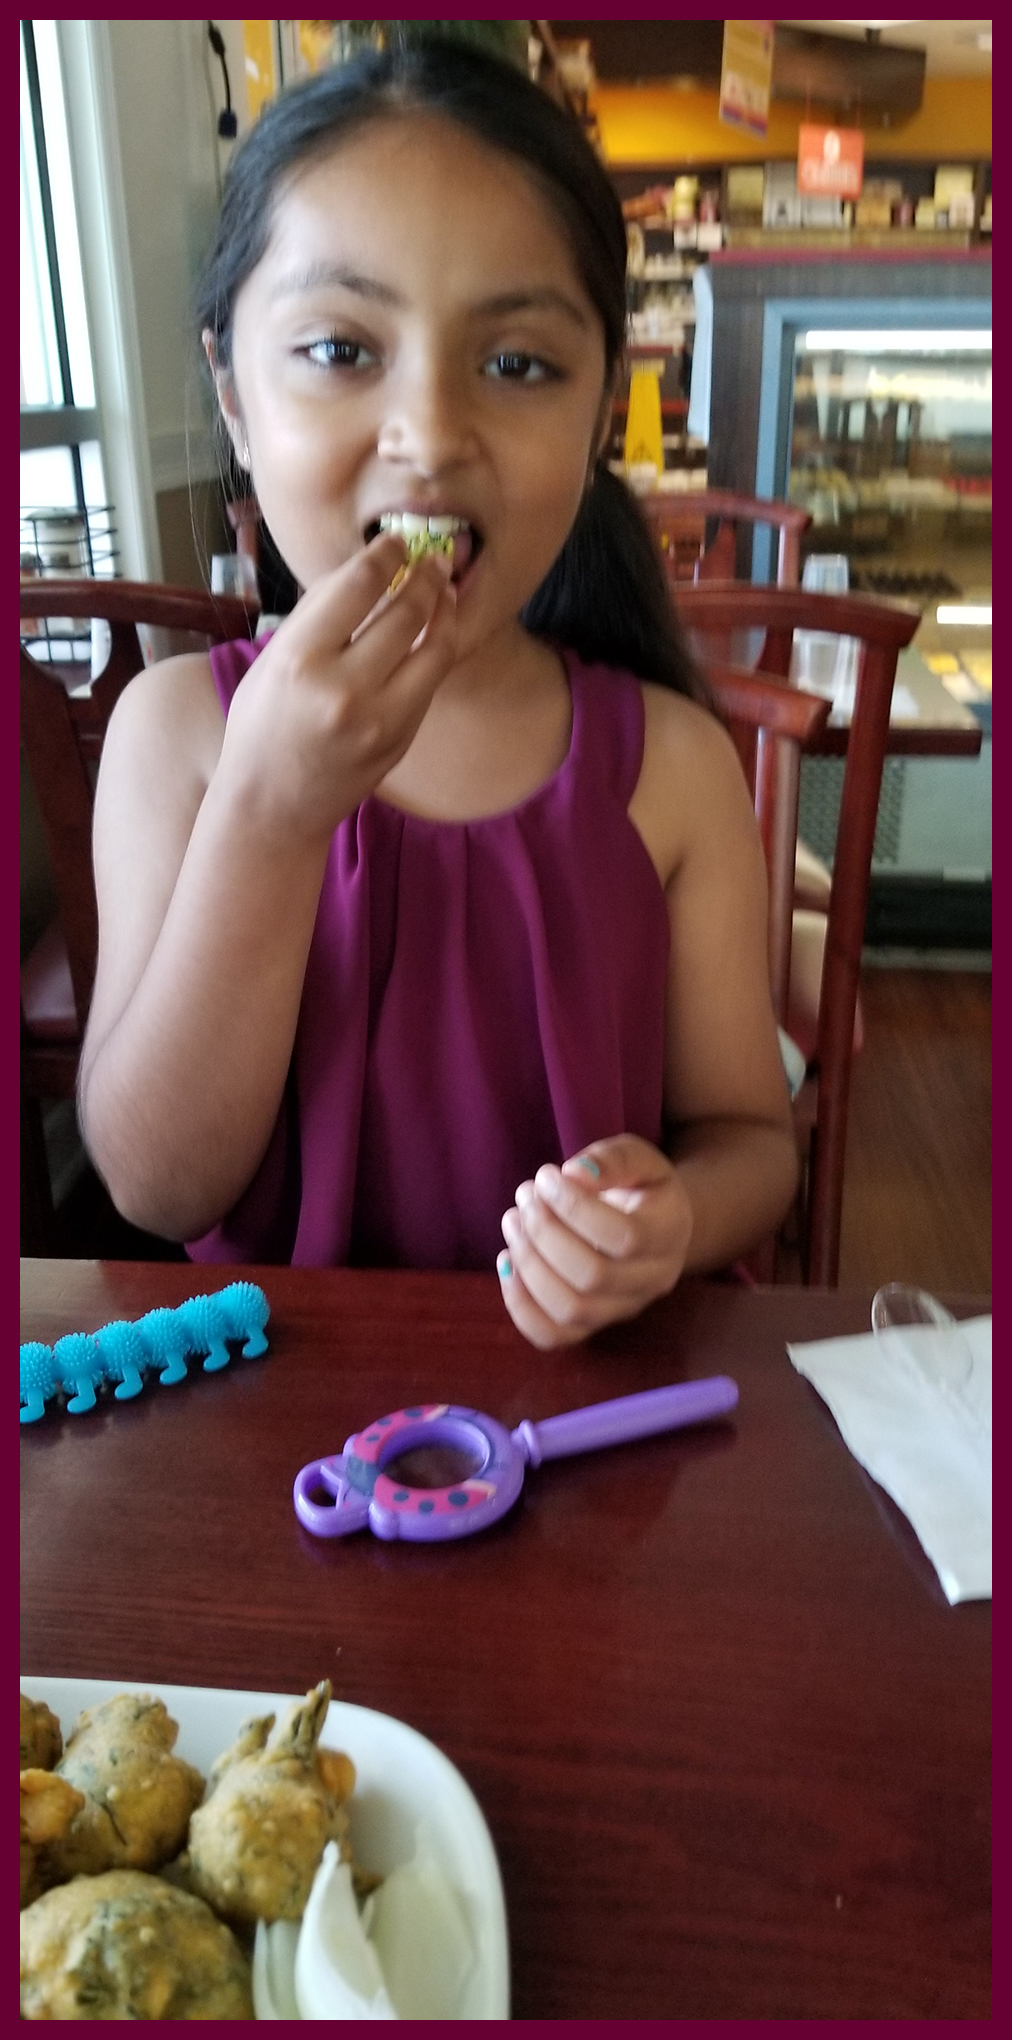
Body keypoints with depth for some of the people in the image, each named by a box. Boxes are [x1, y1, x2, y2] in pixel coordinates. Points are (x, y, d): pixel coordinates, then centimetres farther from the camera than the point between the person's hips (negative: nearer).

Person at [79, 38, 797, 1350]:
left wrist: (672, 1217, -22)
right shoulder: (175, 727, -6)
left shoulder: (673, 763, -7)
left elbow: (746, 1133, 0)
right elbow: (158, 1187, -11)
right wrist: (269, 814, -22)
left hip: (579, 1374, 1)